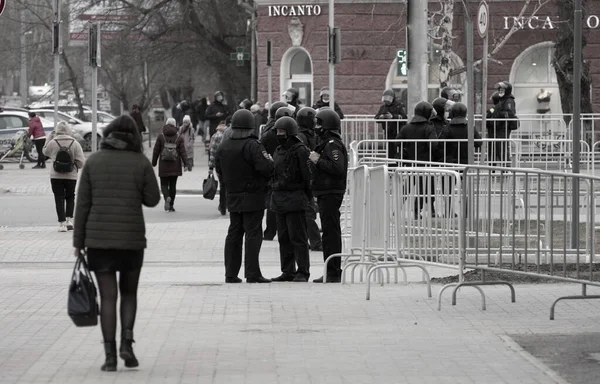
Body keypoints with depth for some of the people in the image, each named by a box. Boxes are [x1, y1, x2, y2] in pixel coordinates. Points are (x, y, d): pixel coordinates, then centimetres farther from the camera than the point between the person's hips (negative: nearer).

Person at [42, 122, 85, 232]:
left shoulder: (53, 143, -9)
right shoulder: (75, 143, -7)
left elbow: (45, 151, 14)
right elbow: (81, 162, -9)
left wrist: (50, 137, 16)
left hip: (56, 176, -1)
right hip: (71, 176, 1)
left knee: (59, 199, 6)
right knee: (70, 197, 20)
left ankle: (62, 223, 0)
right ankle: (69, 220, 10)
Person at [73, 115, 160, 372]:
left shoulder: (93, 162, 0)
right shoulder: (140, 162, -4)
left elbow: (82, 204, 0)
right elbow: (152, 199, 0)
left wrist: (78, 241, 5)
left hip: (98, 238, 1)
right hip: (132, 237, 0)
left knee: (108, 297, 3)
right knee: (129, 293, 17)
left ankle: (110, 356, -1)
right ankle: (126, 342, -1)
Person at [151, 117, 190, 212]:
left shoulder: (161, 137, -1)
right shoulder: (179, 138, 0)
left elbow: (156, 151, 1)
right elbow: (183, 152, -3)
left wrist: (154, 163, 10)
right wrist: (186, 164, -3)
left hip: (163, 165, -1)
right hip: (175, 166, 1)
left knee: (164, 184, 6)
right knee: (173, 185, 9)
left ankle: (167, 197, -23)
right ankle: (171, 205, 10)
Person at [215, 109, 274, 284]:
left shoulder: (223, 146, 5)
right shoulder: (252, 146, -17)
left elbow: (218, 168, 13)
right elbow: (266, 168, -24)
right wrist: (271, 160, -2)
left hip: (233, 197, 7)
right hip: (253, 197, -6)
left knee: (234, 234, 12)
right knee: (253, 234, -4)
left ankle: (231, 274, 13)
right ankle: (252, 273, -6)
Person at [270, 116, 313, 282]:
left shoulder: (300, 150, -10)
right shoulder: (279, 150, 15)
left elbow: (307, 175, -12)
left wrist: (308, 196, -12)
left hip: (294, 199, -9)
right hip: (279, 199, 9)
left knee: (297, 237, -7)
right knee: (284, 238, 11)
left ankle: (303, 272, -4)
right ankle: (288, 272, 17)